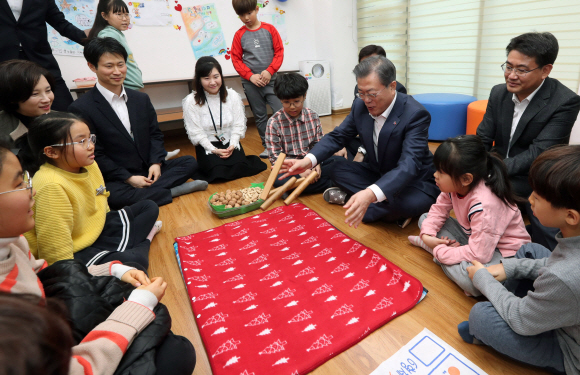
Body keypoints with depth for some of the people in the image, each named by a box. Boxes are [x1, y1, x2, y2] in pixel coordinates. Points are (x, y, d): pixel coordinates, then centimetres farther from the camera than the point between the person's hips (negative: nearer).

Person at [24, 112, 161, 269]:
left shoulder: (89, 165, -7)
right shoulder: (52, 186, -32)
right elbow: (56, 252, -28)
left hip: (97, 228, 9)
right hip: (76, 254, -8)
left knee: (149, 207, 15)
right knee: (133, 260, -30)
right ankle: (142, 243, 1)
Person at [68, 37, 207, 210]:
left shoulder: (141, 99, 10)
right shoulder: (81, 109, -7)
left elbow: (155, 134, 11)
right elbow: (94, 154, -9)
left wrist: (156, 163, -7)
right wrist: (128, 178, -17)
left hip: (149, 171, 5)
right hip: (116, 181, -5)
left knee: (190, 162, -10)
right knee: (113, 196, -37)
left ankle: (146, 191, -21)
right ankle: (173, 191, -23)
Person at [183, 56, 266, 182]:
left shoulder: (232, 96, 0)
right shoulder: (191, 101, -7)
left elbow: (238, 125, -2)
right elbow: (196, 132, -8)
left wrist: (232, 145, -16)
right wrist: (214, 150, -18)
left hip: (231, 144, 2)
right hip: (207, 146, -1)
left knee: (239, 168, -24)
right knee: (218, 172, -26)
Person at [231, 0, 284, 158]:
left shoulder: (269, 29, 2)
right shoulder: (239, 34, 3)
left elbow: (279, 52, 0)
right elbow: (236, 59, 2)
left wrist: (270, 71, -12)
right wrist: (250, 76, -11)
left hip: (271, 80, -1)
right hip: (250, 83, 1)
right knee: (260, 116, 9)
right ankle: (267, 146, 19)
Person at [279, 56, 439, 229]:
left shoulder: (416, 114, -28)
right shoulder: (361, 105, -10)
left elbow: (409, 165, -38)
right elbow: (338, 135, -2)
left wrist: (370, 194, -56)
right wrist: (309, 160, -22)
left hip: (413, 181, -5)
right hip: (378, 173, 6)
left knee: (414, 202, -37)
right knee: (338, 170, -8)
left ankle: (350, 197, -13)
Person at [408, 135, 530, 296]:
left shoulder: (483, 206, -37)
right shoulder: (455, 185, -13)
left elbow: (478, 255, -36)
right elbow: (438, 209, 2)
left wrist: (439, 251, -25)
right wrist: (427, 235, -15)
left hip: (503, 251, -7)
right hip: (471, 235, 8)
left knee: (471, 279, -38)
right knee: (424, 219, 3)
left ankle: (433, 249, -15)